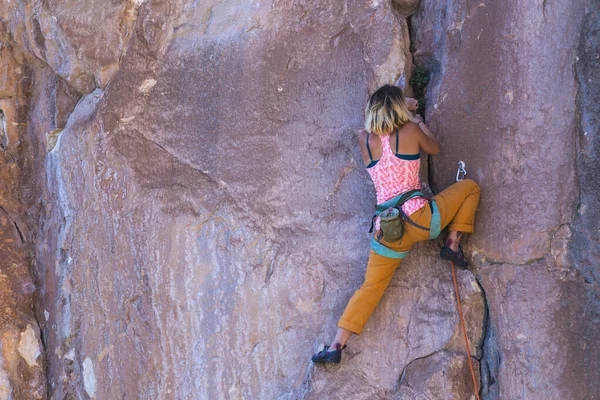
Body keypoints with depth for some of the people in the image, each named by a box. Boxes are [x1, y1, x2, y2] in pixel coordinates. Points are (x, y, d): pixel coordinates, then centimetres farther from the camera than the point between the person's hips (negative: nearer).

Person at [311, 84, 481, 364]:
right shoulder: (410, 131, -2)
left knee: (370, 287, 16)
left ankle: (336, 345, 9)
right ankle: (453, 244, 9)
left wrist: (403, 109, 45)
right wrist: (419, 121, 35)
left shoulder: (365, 140, 7)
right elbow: (434, 149, 19)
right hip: (420, 219, -3)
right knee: (469, 187, 19)